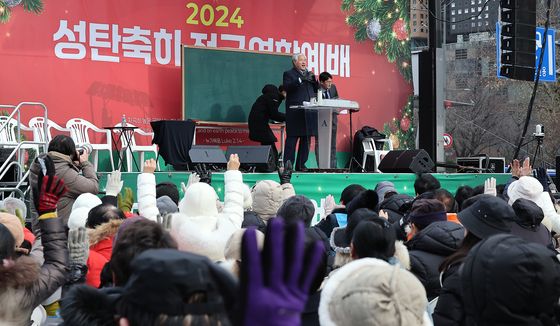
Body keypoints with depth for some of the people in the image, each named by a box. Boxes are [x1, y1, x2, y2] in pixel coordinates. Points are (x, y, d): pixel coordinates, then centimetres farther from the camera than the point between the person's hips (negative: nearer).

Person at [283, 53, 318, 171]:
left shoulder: (309, 74, 22)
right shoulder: (289, 74, 4)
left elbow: (316, 90, 18)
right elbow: (286, 87, -13)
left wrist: (313, 80, 1)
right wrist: (300, 80, -20)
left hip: (309, 112, 6)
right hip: (295, 112, -6)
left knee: (306, 138, 7)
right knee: (292, 138, -8)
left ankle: (301, 164, 13)